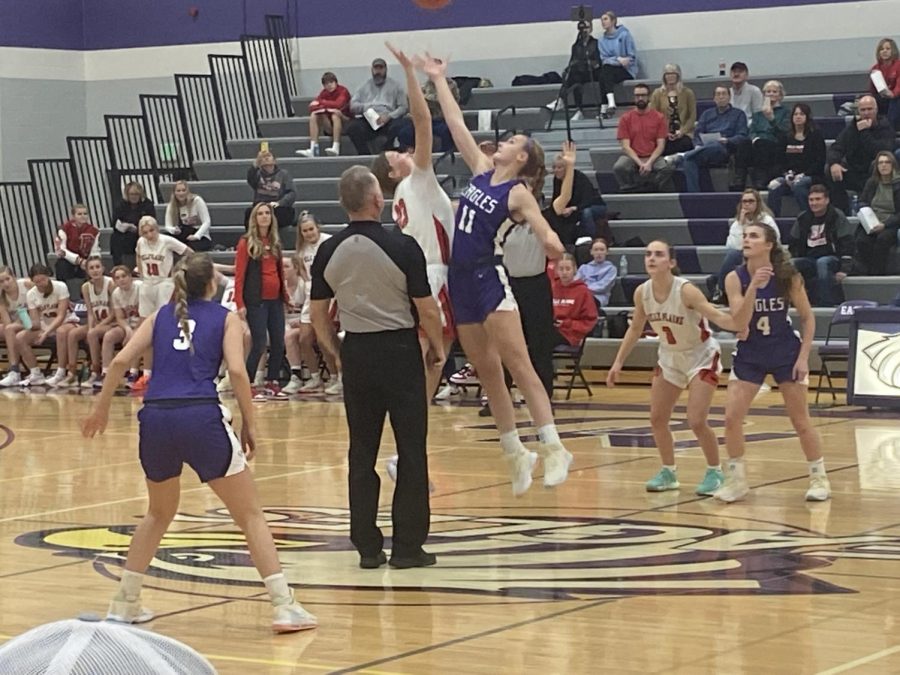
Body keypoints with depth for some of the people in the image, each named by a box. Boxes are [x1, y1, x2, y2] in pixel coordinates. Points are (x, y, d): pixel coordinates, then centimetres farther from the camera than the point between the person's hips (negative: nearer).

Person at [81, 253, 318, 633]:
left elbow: (121, 361, 11)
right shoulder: (225, 318, 13)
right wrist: (249, 424, 3)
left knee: (159, 512, 27)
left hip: (156, 416, 4)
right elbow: (236, 370, -3)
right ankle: (283, 607, -3)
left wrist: (101, 408, 20)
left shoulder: (162, 316, 21)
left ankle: (125, 604, 25)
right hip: (201, 416, -4)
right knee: (250, 514, 5)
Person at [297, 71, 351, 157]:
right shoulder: (324, 92, 1)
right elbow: (312, 106, -10)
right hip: (329, 125, 5)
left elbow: (338, 105, -29)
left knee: (335, 115, -33)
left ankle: (336, 148, -42)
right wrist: (326, 107, -28)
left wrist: (321, 102, -19)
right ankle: (313, 149, -25)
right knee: (314, 115, -15)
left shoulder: (343, 90, -11)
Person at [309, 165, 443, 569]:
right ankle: (408, 546, 5)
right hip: (399, 350, -4)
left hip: (356, 352, 4)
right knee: (411, 451, 4)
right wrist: (437, 348, 6)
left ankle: (367, 546, 10)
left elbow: (318, 313, 6)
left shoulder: (329, 252, -1)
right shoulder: (402, 248, -14)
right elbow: (426, 309, -10)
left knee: (362, 452, 9)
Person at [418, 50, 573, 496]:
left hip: (490, 279, -7)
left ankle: (553, 448, -18)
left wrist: (553, 245, -39)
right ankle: (515, 455, 13)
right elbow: (456, 123, 16)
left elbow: (547, 236, -16)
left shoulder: (518, 194, -7)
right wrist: (438, 81, 19)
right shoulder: (481, 170, 10)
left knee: (517, 365, -14)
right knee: (487, 372, 7)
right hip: (461, 279, 7)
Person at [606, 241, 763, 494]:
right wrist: (618, 362, 2)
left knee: (696, 421, -14)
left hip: (701, 356, -6)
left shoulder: (686, 291, -31)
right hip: (671, 357, 6)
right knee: (657, 418, 5)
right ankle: (669, 473, 25)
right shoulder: (642, 292, -15)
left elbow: (732, 323, -38)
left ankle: (715, 471, 10)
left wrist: (750, 291, -51)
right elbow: (635, 329, 5)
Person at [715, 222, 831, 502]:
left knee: (800, 421, 2)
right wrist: (753, 286, -28)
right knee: (731, 417, -7)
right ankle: (736, 481, 7)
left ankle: (819, 477, 18)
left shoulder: (788, 276, -12)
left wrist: (803, 357, -9)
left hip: (785, 353, -2)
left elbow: (807, 317, -3)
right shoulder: (735, 278, -9)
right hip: (750, 353, 2)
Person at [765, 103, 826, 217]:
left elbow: (820, 162, -3)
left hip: (811, 176, -4)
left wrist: (803, 175, -14)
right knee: (774, 185, -26)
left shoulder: (815, 136, 4)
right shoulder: (787, 137, 16)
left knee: (798, 184, -37)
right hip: (790, 176, 4)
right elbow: (781, 160, 14)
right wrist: (787, 174, -7)